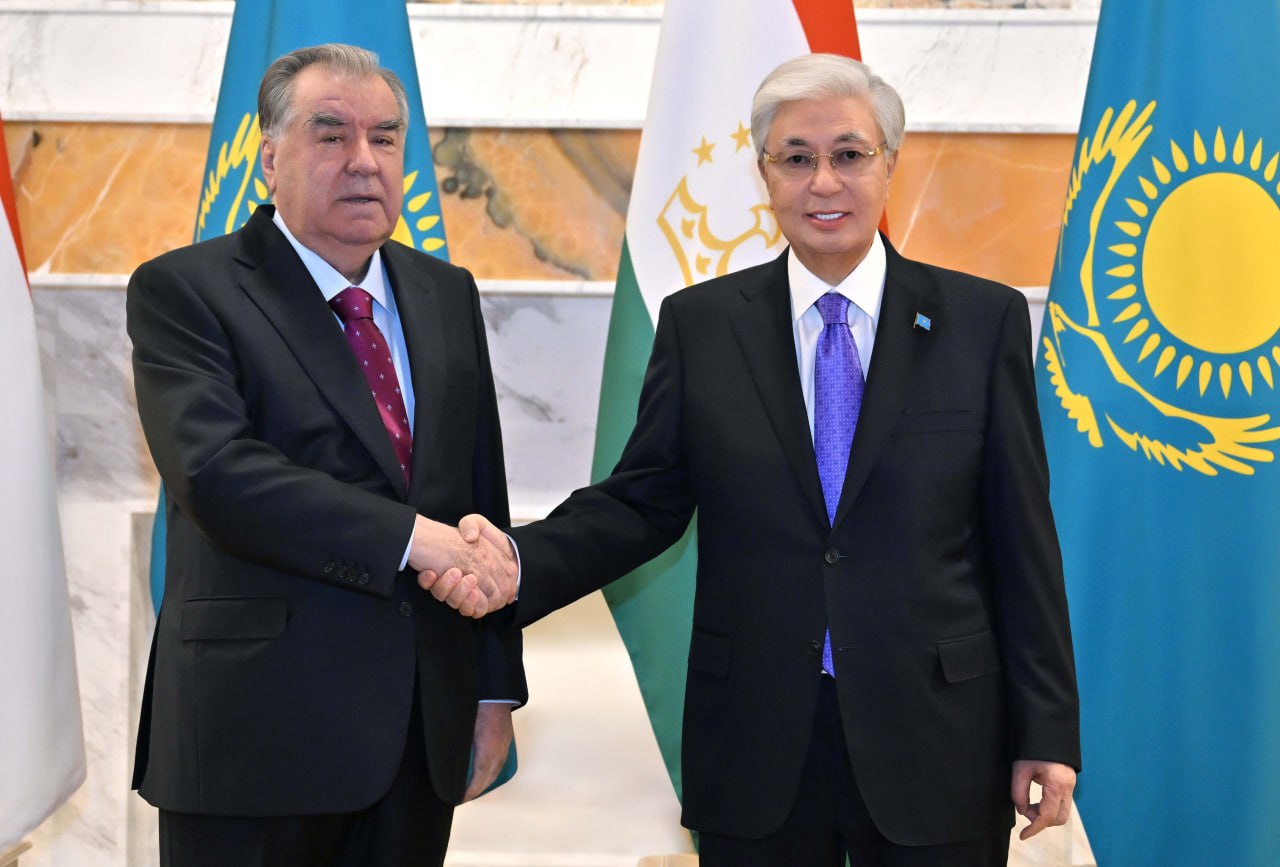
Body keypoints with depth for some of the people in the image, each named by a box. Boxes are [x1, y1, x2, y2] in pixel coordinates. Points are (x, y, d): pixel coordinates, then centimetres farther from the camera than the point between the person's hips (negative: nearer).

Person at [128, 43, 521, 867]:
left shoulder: (447, 295, 12)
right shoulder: (183, 290, -4)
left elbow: (482, 496, 11)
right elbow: (218, 472, -19)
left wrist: (496, 685, 9)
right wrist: (410, 537, -23)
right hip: (256, 732, -4)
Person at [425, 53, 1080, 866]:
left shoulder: (984, 319, -1)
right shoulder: (699, 324, 2)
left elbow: (1022, 538, -1)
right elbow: (642, 501, 3)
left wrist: (1047, 732, -1)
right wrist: (518, 563, -15)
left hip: (935, 740, 0)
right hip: (755, 747, 1)